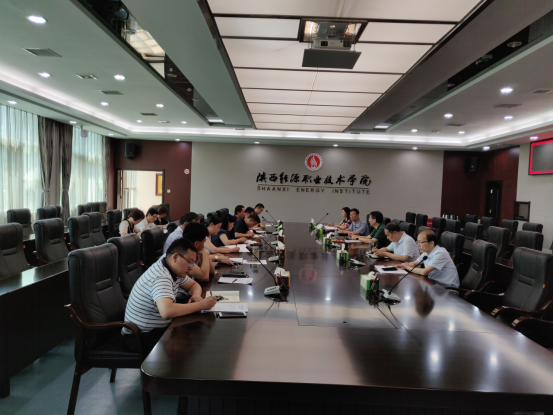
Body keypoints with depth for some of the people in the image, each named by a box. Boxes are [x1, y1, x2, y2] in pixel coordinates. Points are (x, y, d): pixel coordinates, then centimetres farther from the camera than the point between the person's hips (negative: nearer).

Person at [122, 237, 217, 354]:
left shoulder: (175, 270, 2)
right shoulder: (161, 277, -27)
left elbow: (193, 285, 18)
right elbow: (167, 311, -43)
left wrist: (196, 295, -7)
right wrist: (201, 305, -35)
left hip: (158, 328, 9)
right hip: (142, 337, -9)